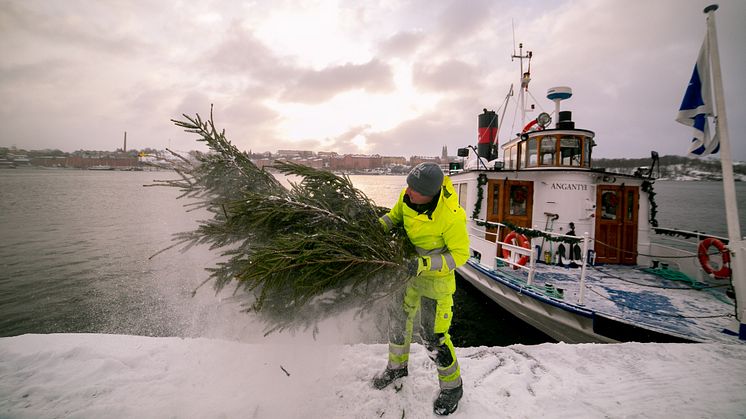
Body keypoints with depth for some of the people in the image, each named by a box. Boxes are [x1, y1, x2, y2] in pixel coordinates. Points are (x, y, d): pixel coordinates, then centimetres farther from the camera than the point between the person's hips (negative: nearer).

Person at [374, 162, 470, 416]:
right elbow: (395, 215, 5)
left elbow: (460, 254, -21)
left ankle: (451, 386, 31)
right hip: (411, 267, 7)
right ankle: (397, 366, 46)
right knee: (398, 314, 19)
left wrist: (424, 265, -31)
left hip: (437, 275, -6)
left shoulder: (451, 216, -33)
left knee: (433, 334, 2)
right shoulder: (408, 195, -16)